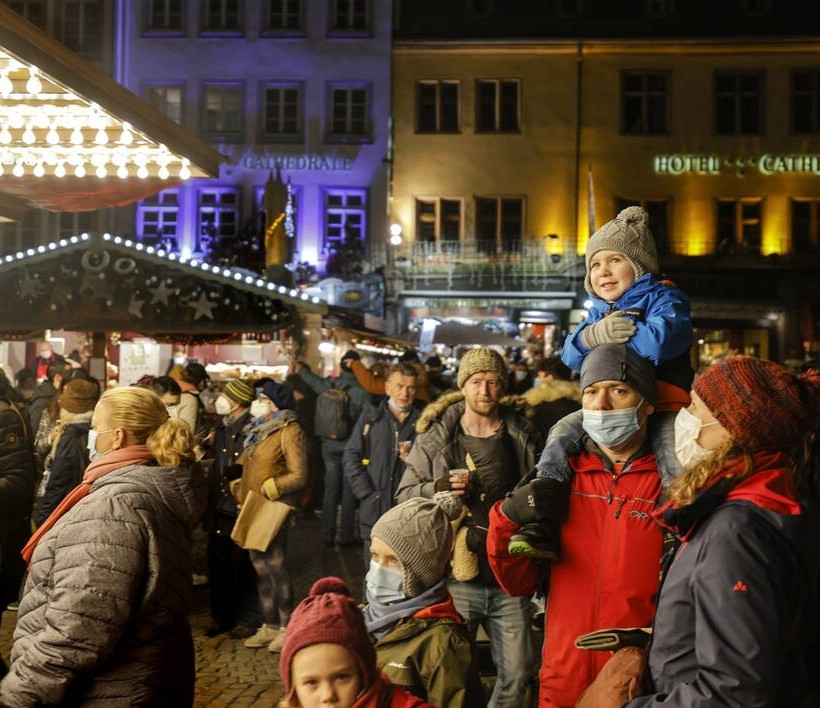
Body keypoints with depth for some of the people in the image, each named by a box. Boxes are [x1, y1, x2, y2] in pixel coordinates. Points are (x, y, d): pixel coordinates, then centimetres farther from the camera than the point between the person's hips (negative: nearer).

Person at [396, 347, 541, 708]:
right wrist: (437, 488, -18)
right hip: (455, 578, -1)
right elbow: (404, 496, 1)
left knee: (517, 673, 9)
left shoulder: (524, 436, 3)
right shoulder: (435, 437, -2)